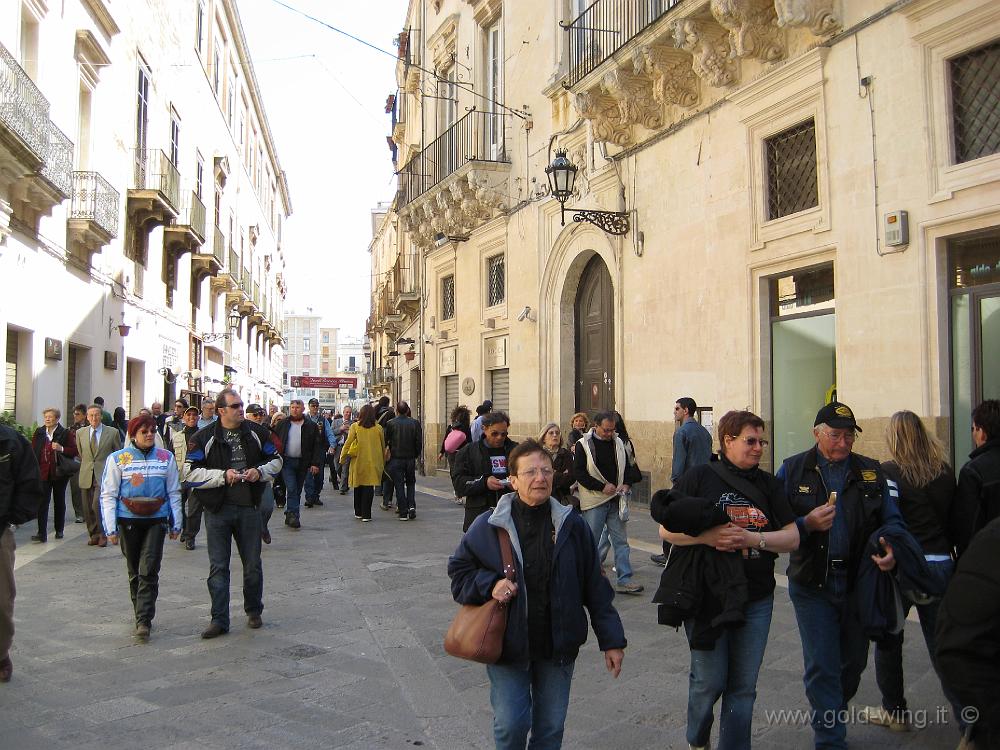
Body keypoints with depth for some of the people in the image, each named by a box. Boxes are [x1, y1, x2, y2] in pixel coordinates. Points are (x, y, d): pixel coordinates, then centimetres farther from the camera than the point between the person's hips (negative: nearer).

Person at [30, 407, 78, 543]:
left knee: (59, 501, 12)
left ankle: (59, 530, 25)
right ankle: (42, 533, -10)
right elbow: (33, 450, 10)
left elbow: (74, 450, -5)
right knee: (42, 502, -8)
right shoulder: (38, 433, 6)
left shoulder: (65, 433, -3)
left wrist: (61, 449, -22)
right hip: (43, 472, 1)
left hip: (59, 472, -1)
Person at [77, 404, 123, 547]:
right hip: (86, 476, 4)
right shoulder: (80, 433, 9)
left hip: (104, 475, -4)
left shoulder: (112, 432, 1)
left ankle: (103, 535, -4)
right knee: (88, 508, 6)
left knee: (97, 504, -18)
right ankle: (93, 535, 21)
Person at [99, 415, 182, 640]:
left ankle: (144, 621, -7)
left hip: (156, 520, 0)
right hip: (128, 521, 0)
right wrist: (110, 528, -2)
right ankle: (140, 612, 26)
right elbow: (108, 495, 3)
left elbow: (174, 493, 11)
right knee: (134, 571, 10)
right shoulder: (118, 459, 2)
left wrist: (176, 524, 10)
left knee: (149, 571, -8)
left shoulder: (166, 457, 5)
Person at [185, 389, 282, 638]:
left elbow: (275, 460, 12)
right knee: (218, 567, 3)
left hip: (249, 508, 2)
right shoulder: (203, 438, -5)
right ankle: (219, 620, 12)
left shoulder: (257, 433, 3)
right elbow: (191, 473, -9)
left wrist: (260, 472, -8)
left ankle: (254, 611, 30)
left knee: (253, 565, 12)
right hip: (217, 510, -2)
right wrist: (223, 475, -20)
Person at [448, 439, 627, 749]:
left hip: (558, 646, 2)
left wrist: (611, 640, 1)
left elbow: (596, 588, 1)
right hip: (507, 643, -1)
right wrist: (489, 585, -16)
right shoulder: (488, 526, -8)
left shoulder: (572, 526, -4)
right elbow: (458, 571, 3)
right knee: (510, 725, 3)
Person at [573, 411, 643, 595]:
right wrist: (602, 487, -16)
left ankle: (624, 580, 7)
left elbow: (630, 466, 17)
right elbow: (579, 473, -11)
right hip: (594, 501, -4)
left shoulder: (618, 443, 9)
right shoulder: (583, 445, -6)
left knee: (621, 541, 4)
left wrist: (626, 483, -2)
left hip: (615, 500, 5)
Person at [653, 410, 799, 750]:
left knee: (743, 686, 9)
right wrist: (707, 536, -22)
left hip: (756, 598, 3)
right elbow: (666, 530, -6)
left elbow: (792, 537, 2)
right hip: (708, 596, -3)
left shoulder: (769, 485, 6)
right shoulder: (699, 477, -5)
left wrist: (752, 538, -15)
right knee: (709, 680, 6)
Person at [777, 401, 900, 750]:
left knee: (854, 661, 17)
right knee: (821, 666, -1)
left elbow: (892, 519, 4)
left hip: (860, 581, 3)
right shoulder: (793, 470, -2)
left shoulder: (871, 471, 4)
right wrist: (807, 524, -22)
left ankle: (830, 716, 43)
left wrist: (892, 550, -16)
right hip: (812, 584, -3)